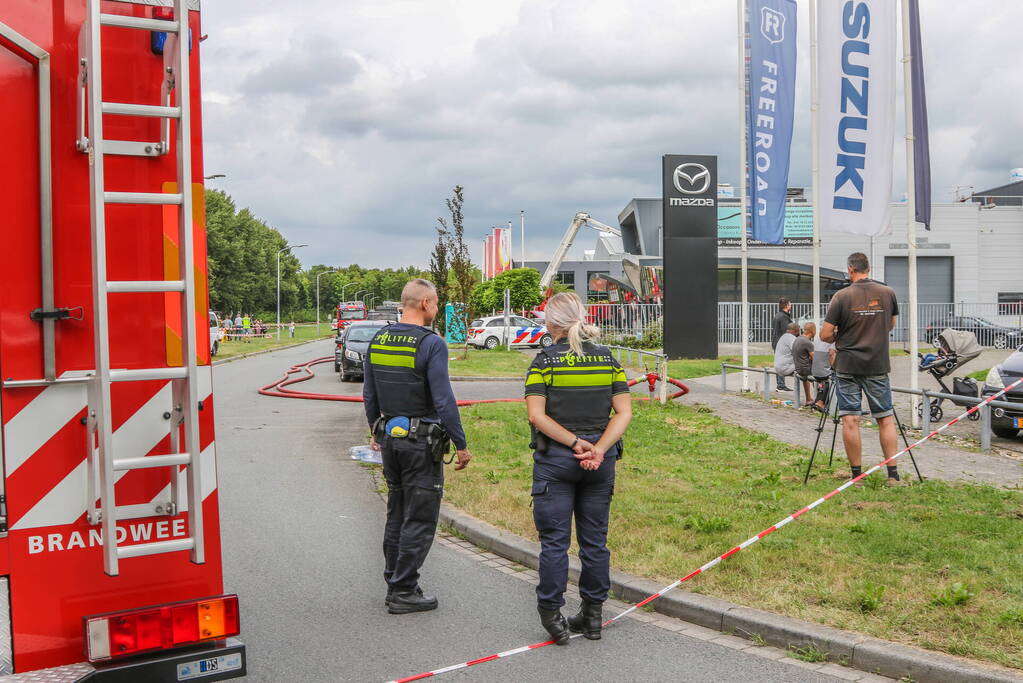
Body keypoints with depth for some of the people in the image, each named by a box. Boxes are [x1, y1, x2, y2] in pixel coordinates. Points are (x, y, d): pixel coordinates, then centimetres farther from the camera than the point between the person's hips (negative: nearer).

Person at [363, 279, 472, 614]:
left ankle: (394, 584, 25)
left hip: (389, 437, 7)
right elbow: (444, 400, -18)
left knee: (396, 514, 17)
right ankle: (403, 592, 6)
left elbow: (369, 394, 13)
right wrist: (461, 444, -10)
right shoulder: (431, 343, -15)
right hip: (422, 441, -7)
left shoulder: (378, 340, 6)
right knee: (419, 519, 2)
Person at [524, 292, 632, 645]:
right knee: (594, 539, 12)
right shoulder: (607, 358, 3)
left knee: (554, 540, 6)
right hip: (600, 462, 4)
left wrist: (574, 442, -13)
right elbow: (624, 412, -4)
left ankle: (551, 614, 11)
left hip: (555, 460, -3)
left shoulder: (545, 360, -7)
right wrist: (598, 448, -11)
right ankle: (593, 615, 21)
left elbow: (537, 415, -16)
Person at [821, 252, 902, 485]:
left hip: (847, 366, -2)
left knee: (850, 420, 1)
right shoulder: (888, 293, 1)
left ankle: (856, 475, 3)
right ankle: (893, 473, 8)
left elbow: (825, 335, -8)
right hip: (878, 365, 3)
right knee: (886, 418, 10)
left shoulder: (841, 297, -9)